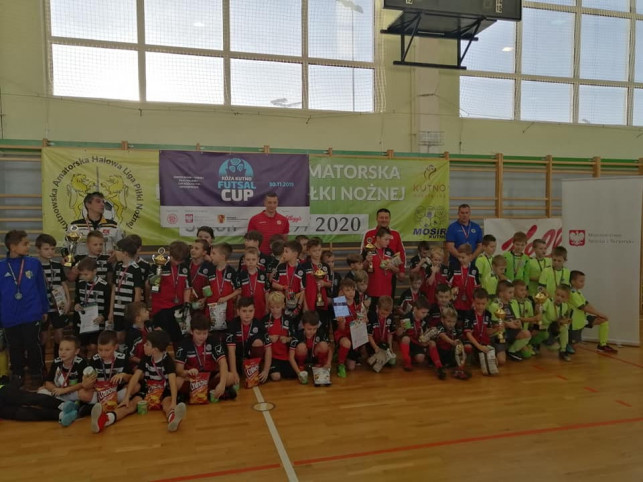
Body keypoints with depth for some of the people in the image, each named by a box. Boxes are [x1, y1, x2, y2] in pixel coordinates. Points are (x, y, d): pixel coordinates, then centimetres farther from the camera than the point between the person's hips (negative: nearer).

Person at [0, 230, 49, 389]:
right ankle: (17, 376, 34)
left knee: (33, 347, 7)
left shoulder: (34, 263, -5)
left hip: (31, 316, -1)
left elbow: (41, 288, 1)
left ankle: (36, 376, 24)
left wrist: (44, 309, 3)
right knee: (15, 349, 16)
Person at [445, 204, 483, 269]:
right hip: (456, 263, -3)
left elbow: (480, 246, 9)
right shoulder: (452, 227, 0)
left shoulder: (476, 228, 10)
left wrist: (472, 257, -8)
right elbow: (450, 247, -8)